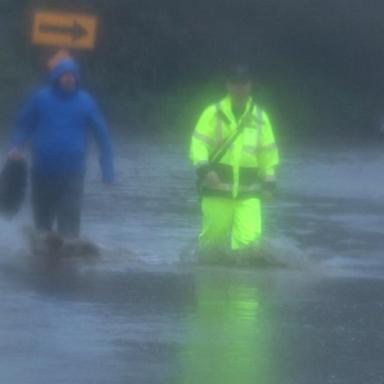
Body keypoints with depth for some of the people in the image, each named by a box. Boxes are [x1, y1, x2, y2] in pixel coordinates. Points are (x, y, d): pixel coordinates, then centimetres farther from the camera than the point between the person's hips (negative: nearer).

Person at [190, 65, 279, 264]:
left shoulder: (259, 117, 10)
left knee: (249, 240, -15)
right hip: (217, 188, -2)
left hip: (248, 192, 2)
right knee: (213, 236, 4)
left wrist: (269, 179, 15)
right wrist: (203, 167, -21)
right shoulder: (213, 113, 0)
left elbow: (268, 150, 17)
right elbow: (198, 143, -6)